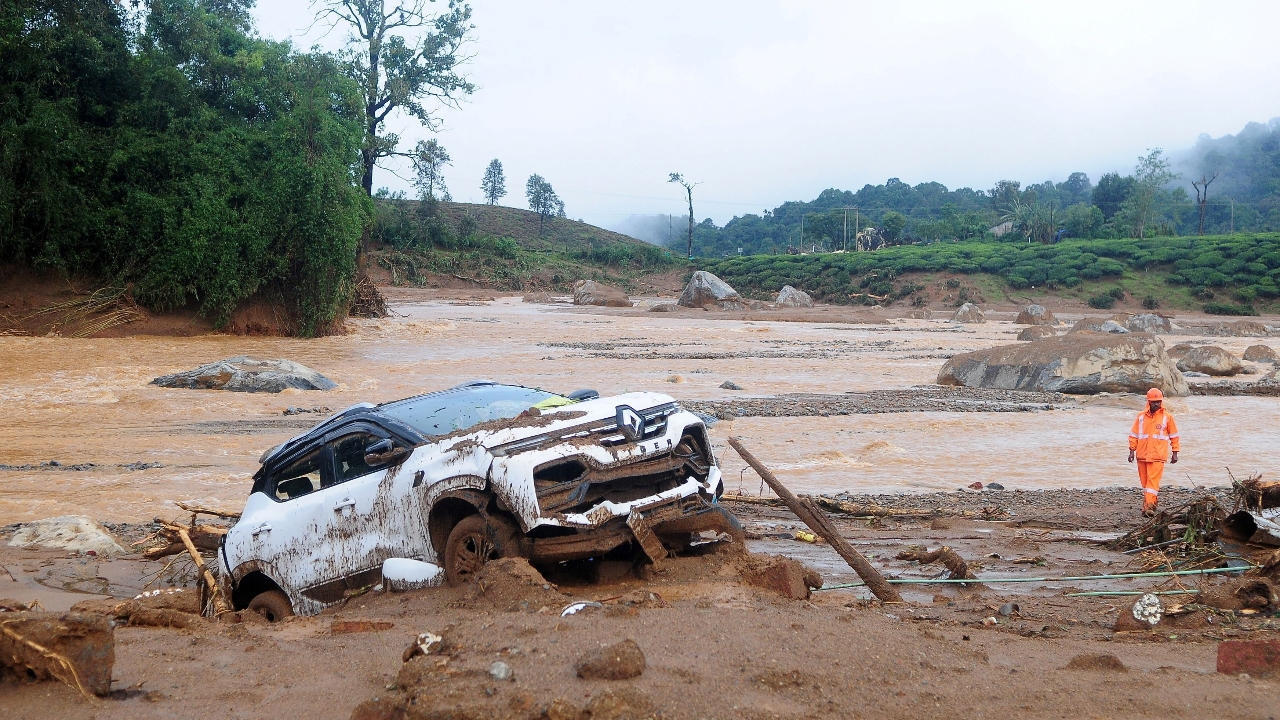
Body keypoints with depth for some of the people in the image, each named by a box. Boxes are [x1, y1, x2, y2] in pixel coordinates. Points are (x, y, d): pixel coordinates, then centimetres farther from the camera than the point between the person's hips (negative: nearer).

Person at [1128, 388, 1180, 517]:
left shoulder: (1167, 417, 2)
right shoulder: (1141, 416, 6)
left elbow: (1174, 436, 8)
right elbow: (1133, 434, 10)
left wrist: (1175, 453, 8)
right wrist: (1132, 451, 5)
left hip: (1158, 455, -3)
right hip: (1142, 455, 3)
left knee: (1153, 480, -13)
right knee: (1144, 481, 9)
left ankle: (1149, 506, -19)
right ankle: (1153, 501, 24)